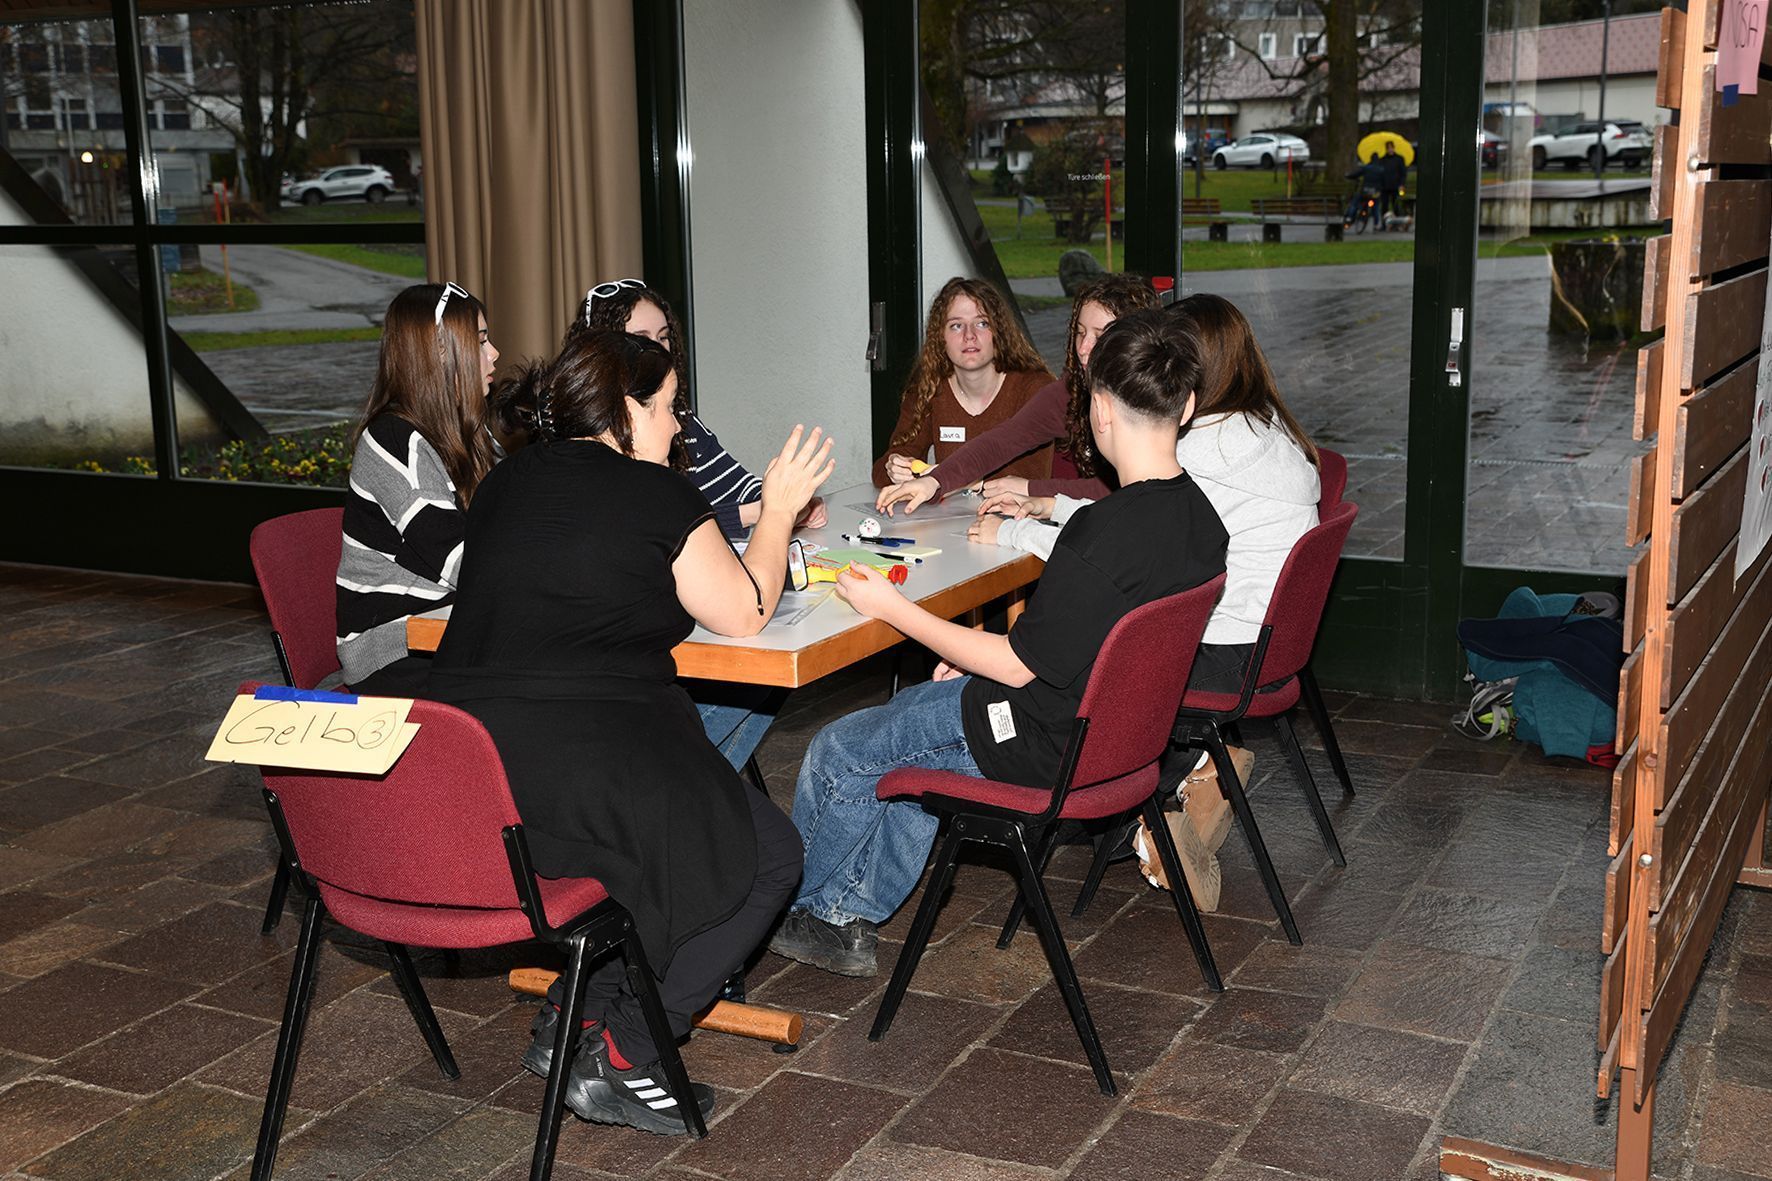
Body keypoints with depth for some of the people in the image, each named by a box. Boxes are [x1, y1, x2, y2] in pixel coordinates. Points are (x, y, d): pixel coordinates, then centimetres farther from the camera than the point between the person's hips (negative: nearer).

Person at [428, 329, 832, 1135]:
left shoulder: (505, 483, 14)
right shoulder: (653, 493, -7)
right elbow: (743, 614, 1)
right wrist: (780, 508, 15)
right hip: (585, 766, -8)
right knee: (766, 858, 10)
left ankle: (570, 1020, 22)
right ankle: (617, 1062, 6)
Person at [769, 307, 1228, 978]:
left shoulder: (1104, 533, -31)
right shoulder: (1198, 514, -3)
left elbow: (1019, 666, -22)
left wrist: (894, 609, -14)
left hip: (1049, 746, -9)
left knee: (835, 755, 8)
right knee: (914, 725, 28)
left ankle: (800, 909, 33)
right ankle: (848, 918, 30)